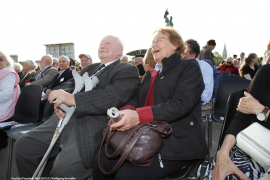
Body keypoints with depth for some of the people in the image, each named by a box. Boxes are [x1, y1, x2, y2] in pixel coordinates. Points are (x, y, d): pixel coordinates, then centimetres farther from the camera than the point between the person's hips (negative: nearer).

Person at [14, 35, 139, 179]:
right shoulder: (90, 68, 26)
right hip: (66, 118, 8)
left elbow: (114, 96, -15)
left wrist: (73, 99, -22)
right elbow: (69, 84, 19)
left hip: (93, 125, -7)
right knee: (23, 145, 0)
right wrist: (61, 99, -6)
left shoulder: (128, 70, 2)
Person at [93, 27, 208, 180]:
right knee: (102, 160, -13)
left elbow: (181, 104, -16)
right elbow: (137, 98, 13)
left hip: (177, 143, -6)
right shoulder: (151, 74, 22)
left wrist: (138, 116, -27)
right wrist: (126, 111, -13)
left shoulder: (189, 67, 0)